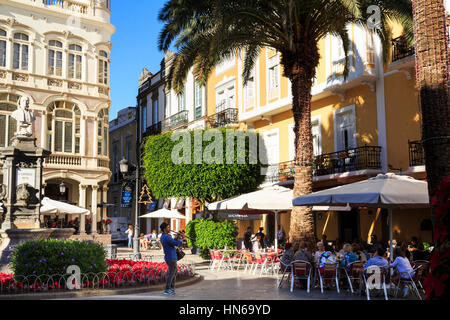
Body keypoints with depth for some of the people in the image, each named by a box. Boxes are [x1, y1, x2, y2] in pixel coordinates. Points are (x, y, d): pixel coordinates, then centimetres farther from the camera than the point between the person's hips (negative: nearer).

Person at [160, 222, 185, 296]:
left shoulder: (163, 236, 12)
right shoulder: (166, 237, -20)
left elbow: (172, 242, 20)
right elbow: (176, 244, -25)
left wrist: (177, 238, 5)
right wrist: (182, 239, -9)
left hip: (172, 257, 10)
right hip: (171, 258, -10)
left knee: (175, 271, 19)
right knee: (171, 273, -6)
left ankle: (172, 287, 25)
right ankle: (167, 290, -2)